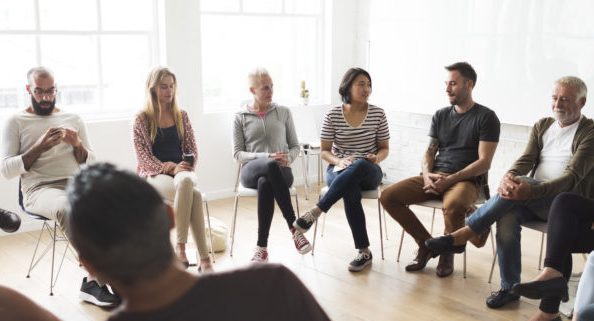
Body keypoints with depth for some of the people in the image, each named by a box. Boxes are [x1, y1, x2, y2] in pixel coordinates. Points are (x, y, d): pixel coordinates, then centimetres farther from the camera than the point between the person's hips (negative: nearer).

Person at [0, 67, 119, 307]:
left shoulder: (73, 119, 19)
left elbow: (91, 165, 17)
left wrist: (77, 145, -4)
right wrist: (40, 146, -10)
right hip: (39, 189, -3)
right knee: (69, 209, -39)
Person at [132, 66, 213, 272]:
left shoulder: (181, 116, 15)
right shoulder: (142, 119, 3)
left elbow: (192, 149, 14)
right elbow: (143, 156, -3)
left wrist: (188, 166, -8)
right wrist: (170, 167, -17)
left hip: (181, 171, 3)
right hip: (154, 174, -3)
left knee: (185, 182, -39)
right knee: (193, 194, -36)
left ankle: (180, 247, -38)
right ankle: (204, 258, -34)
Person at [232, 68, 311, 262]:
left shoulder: (283, 113, 14)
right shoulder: (240, 117, 10)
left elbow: (295, 146, 16)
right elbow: (237, 154, 2)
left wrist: (288, 158, -10)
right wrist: (267, 157, -15)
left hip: (280, 172, 1)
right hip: (251, 171, -1)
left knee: (265, 183, -40)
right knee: (271, 166, -41)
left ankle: (262, 248, -35)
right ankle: (294, 228, -42)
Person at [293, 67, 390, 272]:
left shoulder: (377, 113, 1)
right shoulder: (333, 115, -1)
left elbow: (384, 148, 9)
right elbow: (324, 151, 3)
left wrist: (377, 158, -14)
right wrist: (338, 161, -18)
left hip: (368, 172, 1)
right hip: (338, 171, 0)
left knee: (359, 166, -40)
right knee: (350, 191, -39)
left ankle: (315, 212, -39)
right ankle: (364, 251, -31)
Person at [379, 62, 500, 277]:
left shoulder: (486, 117, -2)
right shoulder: (440, 115, 15)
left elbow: (484, 162, -8)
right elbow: (430, 151, 14)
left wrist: (450, 179, -18)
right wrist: (427, 174, -8)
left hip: (466, 180, -5)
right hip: (434, 177, 5)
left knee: (453, 206, -40)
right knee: (388, 197, -16)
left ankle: (447, 252, -8)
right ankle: (426, 244, 1)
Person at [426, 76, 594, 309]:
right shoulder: (542, 126, 15)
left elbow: (572, 177, -17)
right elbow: (526, 160, 2)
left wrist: (531, 190, -33)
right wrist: (509, 177, -24)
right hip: (534, 201, 5)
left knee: (520, 183, -32)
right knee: (507, 216, -29)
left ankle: (460, 237, -26)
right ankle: (510, 288, -16)